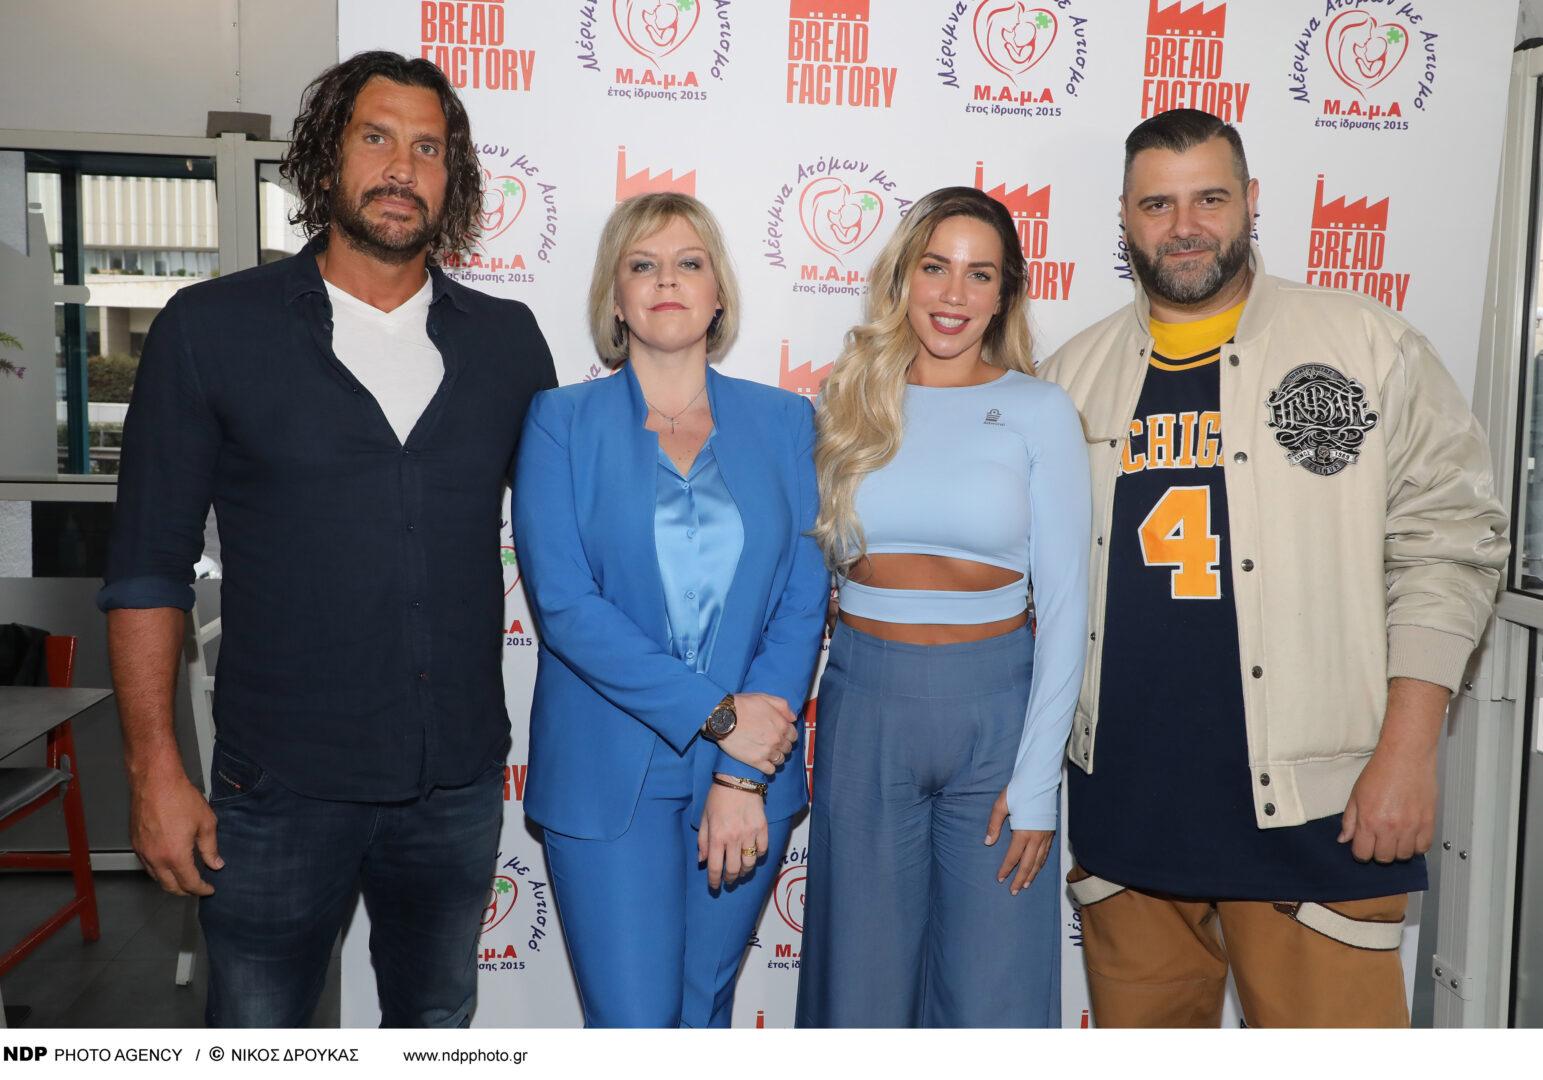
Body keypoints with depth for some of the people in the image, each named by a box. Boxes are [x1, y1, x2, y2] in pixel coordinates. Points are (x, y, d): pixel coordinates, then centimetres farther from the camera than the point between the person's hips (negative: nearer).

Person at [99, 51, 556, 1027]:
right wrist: (155, 769, -7)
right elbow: (148, 570, -3)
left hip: (460, 782, 3)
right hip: (282, 788, -2)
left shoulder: (507, 341, 4)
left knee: (437, 1026, 21)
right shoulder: (212, 328, -4)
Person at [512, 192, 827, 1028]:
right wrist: (717, 715, -15)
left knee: (704, 1012, 15)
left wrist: (745, 775, -8)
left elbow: (803, 600, -1)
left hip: (751, 773, 2)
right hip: (607, 775, -2)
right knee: (633, 1026, 0)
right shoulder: (562, 421, -1)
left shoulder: (783, 422, 5)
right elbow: (563, 601, -10)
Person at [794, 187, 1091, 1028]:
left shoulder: (1040, 411, -2)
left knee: (991, 990, 8)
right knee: (861, 981, 13)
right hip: (866, 703, 2)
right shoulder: (847, 405, 4)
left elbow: (1062, 608, -3)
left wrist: (1037, 782, -6)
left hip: (995, 704, -1)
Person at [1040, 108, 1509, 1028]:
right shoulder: (1076, 375, 8)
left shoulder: (1368, 347, -1)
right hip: (1124, 802, 4)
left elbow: (1447, 543, -3)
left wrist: (1408, 751, -9)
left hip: (1310, 810, -3)